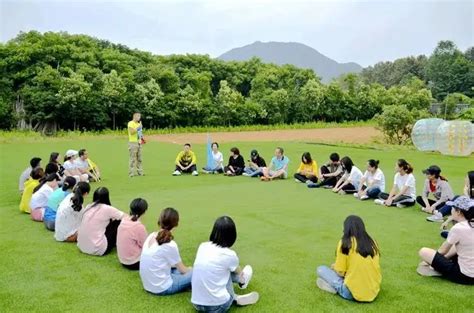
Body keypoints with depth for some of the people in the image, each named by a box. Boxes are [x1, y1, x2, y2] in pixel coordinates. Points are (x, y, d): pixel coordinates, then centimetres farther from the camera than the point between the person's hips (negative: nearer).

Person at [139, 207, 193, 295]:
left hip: (148, 285, 8)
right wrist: (190, 270, 14)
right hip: (161, 288, -7)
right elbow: (183, 270, -6)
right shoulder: (170, 245, -22)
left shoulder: (151, 236, -1)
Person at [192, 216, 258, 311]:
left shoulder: (202, 246, 2)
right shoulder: (229, 255, -12)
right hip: (217, 307, -4)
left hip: (197, 304, 5)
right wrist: (242, 279, 41)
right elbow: (238, 272, 14)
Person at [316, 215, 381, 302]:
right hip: (374, 292, 5)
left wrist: (334, 267, 15)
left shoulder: (345, 243, -9)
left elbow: (340, 272, -7)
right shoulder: (372, 242, 5)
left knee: (321, 269, 12)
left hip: (353, 293, -5)